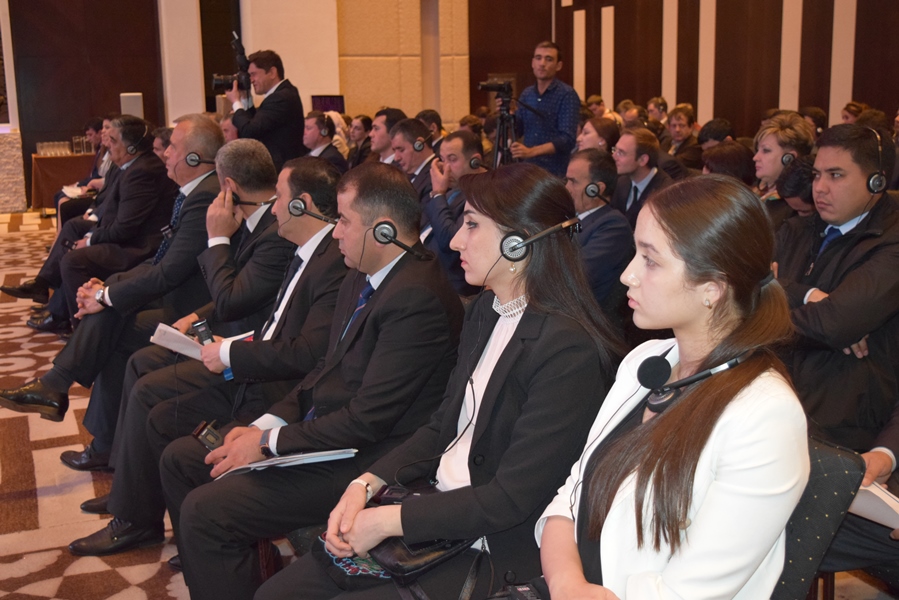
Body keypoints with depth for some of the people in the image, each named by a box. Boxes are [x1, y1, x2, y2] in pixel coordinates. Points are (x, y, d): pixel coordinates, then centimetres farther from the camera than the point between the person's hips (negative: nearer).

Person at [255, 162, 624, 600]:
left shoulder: (570, 350, -22)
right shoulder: (486, 311, 6)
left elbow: (512, 499, -21)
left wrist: (387, 520, -17)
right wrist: (367, 483, -2)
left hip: (498, 555, -8)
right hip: (436, 510, 8)